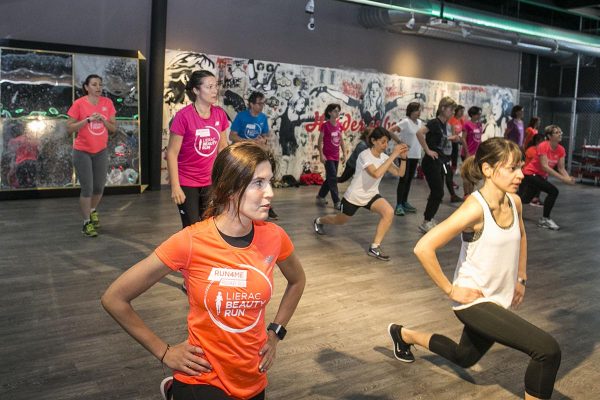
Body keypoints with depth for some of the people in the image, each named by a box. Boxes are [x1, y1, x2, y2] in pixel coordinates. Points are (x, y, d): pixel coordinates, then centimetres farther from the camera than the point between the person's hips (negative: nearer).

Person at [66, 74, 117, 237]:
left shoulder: (107, 103, -1)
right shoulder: (79, 103, -11)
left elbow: (114, 128, 2)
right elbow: (69, 128, -11)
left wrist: (103, 120, -17)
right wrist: (88, 120, -22)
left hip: (101, 151, 4)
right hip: (82, 152, -4)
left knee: (99, 186, 12)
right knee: (87, 188, -4)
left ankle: (93, 211, 40)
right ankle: (87, 223, 11)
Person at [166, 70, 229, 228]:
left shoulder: (220, 114, -2)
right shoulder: (183, 116, -16)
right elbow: (171, 153, -14)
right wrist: (175, 186, -17)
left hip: (210, 182, 4)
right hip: (187, 183, -4)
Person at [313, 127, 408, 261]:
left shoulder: (384, 157, -6)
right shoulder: (365, 155, -26)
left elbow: (400, 173, -9)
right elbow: (376, 174, -43)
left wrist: (403, 158, -24)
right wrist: (393, 156, -42)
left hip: (371, 195, 5)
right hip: (354, 196, -5)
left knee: (389, 212, -23)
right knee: (339, 221, 16)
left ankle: (374, 248, -14)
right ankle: (318, 221, 52)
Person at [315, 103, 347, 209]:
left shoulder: (339, 125, 6)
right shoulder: (325, 125, -12)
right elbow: (320, 140, -11)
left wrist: (344, 152, 10)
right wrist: (321, 154, -16)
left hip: (336, 156, 7)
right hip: (328, 156, -7)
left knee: (330, 178, 14)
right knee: (333, 178, -8)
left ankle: (320, 197, 29)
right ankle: (337, 202, -3)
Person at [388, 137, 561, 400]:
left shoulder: (514, 202, -3)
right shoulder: (475, 208, -26)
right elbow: (423, 248, -30)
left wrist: (521, 279, 16)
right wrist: (450, 290, -22)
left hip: (499, 300, 8)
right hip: (474, 301, -8)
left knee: (465, 358, 28)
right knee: (548, 350, -19)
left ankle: (404, 335, 46)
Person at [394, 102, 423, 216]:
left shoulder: (420, 122, 10)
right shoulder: (405, 122, -13)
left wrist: (420, 150, 11)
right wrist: (401, 142, -21)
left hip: (415, 155, 7)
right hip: (406, 155, -7)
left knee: (409, 179, 12)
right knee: (403, 179, -5)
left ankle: (404, 202, 22)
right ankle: (398, 205, -1)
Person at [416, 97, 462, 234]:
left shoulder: (443, 124, 10)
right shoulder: (434, 122, -16)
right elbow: (419, 133, -31)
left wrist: (451, 138, 13)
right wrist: (427, 150, -25)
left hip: (439, 162, 9)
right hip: (431, 162, -9)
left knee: (437, 192, 14)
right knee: (438, 192, -8)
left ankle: (429, 219, 26)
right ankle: (426, 223, 0)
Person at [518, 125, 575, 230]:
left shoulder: (561, 150, -5)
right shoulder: (543, 146, -24)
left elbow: (561, 168, -4)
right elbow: (544, 166, -31)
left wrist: (568, 178, -25)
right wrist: (563, 179, -34)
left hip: (541, 176, 8)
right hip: (530, 173, -8)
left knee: (524, 199, 20)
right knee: (553, 191, -23)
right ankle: (545, 219, -11)